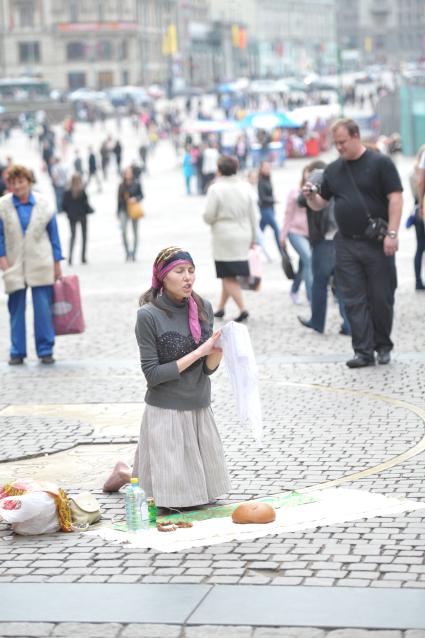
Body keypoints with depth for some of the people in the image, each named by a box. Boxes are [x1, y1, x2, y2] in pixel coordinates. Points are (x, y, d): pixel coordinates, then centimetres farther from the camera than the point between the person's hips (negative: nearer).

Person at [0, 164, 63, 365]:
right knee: (16, 309, 4)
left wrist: (57, 263, 6)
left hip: (41, 265, 0)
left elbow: (53, 233, 7)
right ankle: (17, 352, 11)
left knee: (43, 309, -3)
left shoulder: (42, 204, 2)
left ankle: (45, 351, 5)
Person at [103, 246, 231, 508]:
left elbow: (209, 368, 1)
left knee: (206, 490, 16)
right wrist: (197, 352, -20)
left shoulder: (203, 307, 0)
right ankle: (126, 474, 27)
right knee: (175, 499, -1)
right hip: (165, 412, -5)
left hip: (200, 410, 6)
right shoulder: (149, 315, -15)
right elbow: (153, 374, -15)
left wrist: (216, 351, -21)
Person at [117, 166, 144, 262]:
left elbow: (141, 195, 1)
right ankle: (127, 252, -4)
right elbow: (119, 199, 11)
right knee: (123, 231, -17)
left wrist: (135, 198, -19)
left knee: (135, 232, 6)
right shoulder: (121, 186, 5)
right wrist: (118, 212, 11)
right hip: (124, 210, 1)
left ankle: (134, 253, 17)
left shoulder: (136, 184, -2)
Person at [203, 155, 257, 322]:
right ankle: (221, 307, 26)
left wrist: (214, 220, 11)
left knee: (228, 277, -1)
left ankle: (242, 309, -12)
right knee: (229, 275, 18)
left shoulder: (215, 189, -12)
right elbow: (252, 215, 7)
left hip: (224, 237, -6)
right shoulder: (245, 187, 3)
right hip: (243, 236, 6)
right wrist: (252, 238, 15)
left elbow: (208, 216, -13)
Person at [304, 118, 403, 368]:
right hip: (346, 244, 4)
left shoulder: (380, 163, -3)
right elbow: (320, 204, 18)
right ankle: (364, 351, 2)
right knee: (355, 300, 0)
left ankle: (383, 346, 19)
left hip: (377, 244, -4)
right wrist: (310, 195, -5)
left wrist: (392, 234, -16)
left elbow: (396, 198, -8)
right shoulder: (333, 169, 12)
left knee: (381, 298, 3)